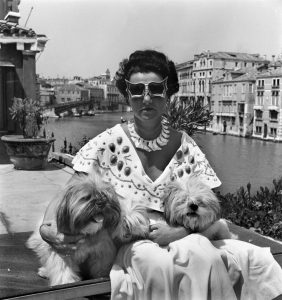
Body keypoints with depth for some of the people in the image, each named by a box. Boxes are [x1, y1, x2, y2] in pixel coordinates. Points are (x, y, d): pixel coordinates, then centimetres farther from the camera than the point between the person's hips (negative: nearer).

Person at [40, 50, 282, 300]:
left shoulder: (185, 146, 2)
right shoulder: (108, 144, -3)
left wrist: (180, 230, -18)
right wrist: (47, 227, -25)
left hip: (181, 240, 3)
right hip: (128, 244, -2)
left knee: (259, 260, -23)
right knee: (157, 261, -37)